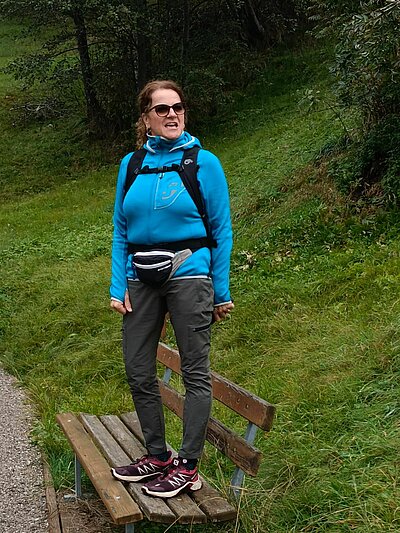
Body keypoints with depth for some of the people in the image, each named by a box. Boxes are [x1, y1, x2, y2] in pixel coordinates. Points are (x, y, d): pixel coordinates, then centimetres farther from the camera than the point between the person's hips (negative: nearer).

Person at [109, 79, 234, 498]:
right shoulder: (131, 165, 8)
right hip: (141, 279, 5)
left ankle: (187, 467, 14)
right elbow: (120, 230, 10)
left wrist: (222, 291, -3)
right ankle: (157, 456, 26)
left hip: (188, 275, -4)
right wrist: (118, 286, 2)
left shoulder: (204, 162, -2)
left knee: (195, 372, 2)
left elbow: (221, 231, -1)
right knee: (138, 372, 8)